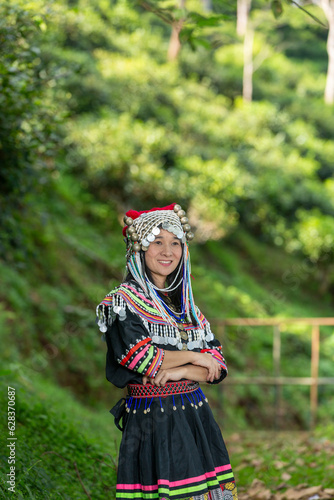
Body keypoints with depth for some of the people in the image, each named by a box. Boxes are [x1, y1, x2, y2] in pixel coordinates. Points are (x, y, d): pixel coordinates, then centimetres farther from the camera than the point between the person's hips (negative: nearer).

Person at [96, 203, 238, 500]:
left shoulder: (187, 305, 14)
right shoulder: (123, 302, -3)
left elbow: (218, 365, 7)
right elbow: (140, 358, -15)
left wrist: (179, 371, -12)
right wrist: (194, 356, -4)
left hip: (197, 419, 5)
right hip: (152, 423, -5)